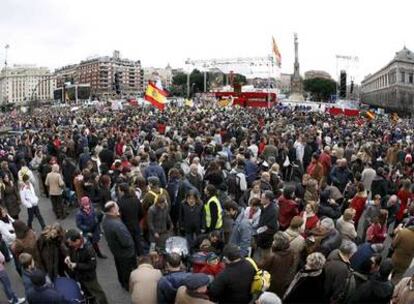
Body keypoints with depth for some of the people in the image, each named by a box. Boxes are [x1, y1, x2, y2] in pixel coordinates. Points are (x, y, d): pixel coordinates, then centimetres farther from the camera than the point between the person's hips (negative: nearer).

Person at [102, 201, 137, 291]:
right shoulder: (117, 224, -42)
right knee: (129, 270, 18)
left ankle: (123, 283, 53)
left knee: (120, 268, 30)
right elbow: (126, 242, -35)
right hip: (126, 253, -8)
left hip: (115, 249, 8)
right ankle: (130, 286, 40)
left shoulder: (105, 220, -13)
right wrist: (132, 243, -12)